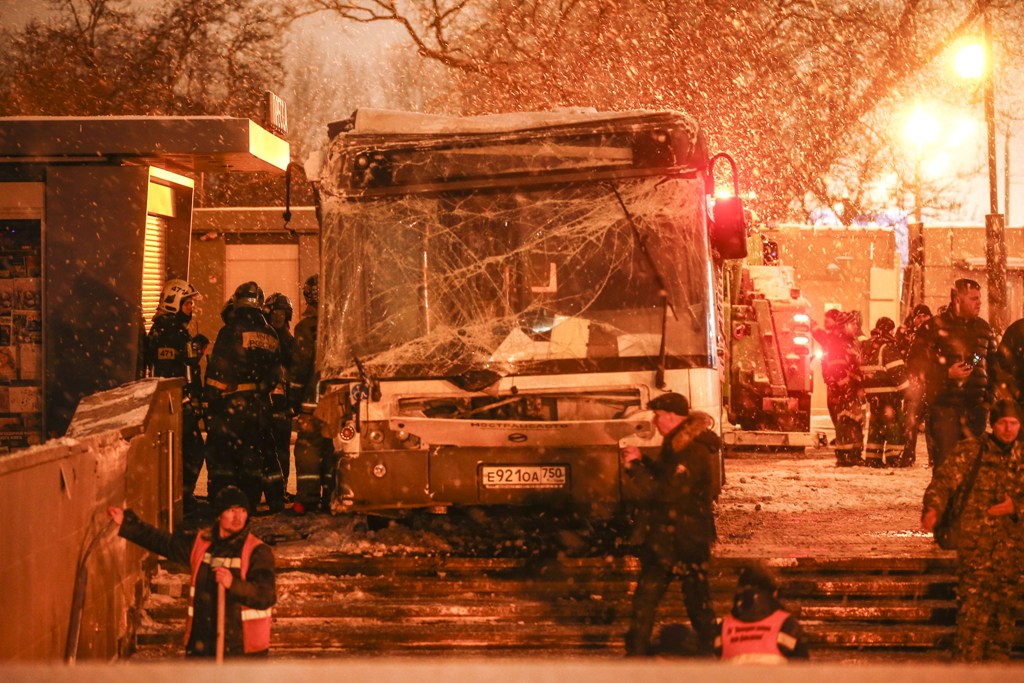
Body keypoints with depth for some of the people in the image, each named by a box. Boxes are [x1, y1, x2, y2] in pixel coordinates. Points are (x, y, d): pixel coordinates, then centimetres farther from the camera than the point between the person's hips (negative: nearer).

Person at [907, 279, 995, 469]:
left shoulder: (983, 328, 14)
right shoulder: (934, 327, -2)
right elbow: (916, 364, -5)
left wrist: (990, 398, 8)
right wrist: (947, 373, -15)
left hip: (975, 408, 5)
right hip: (944, 408, -5)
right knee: (945, 464, -7)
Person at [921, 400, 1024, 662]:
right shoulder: (972, 449, 1)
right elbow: (946, 476, -11)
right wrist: (933, 507, -28)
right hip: (976, 541, -4)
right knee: (974, 603, -11)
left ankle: (998, 659, 17)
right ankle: (967, 660, -10)